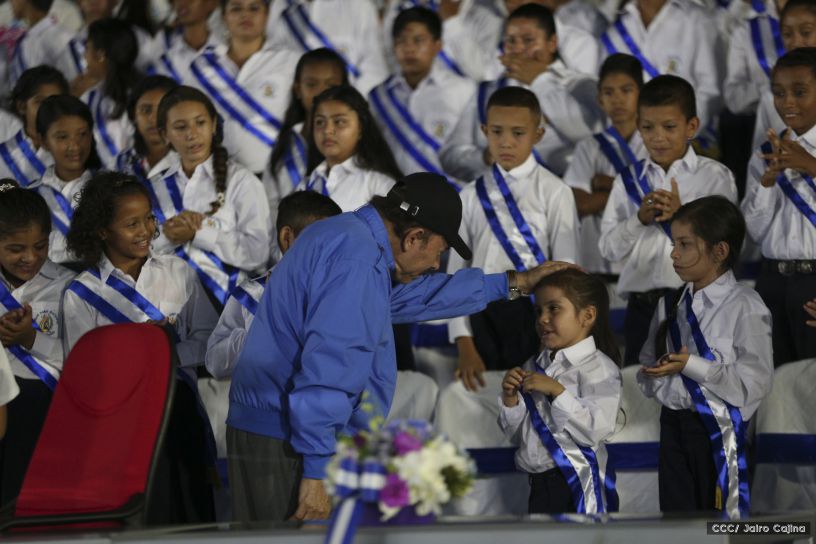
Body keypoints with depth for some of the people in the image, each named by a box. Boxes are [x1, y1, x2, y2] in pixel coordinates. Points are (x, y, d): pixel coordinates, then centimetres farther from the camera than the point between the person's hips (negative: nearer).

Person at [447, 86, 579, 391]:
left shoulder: (553, 193, -1)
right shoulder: (472, 197, 8)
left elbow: (565, 269, -3)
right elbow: (456, 270, 7)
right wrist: (464, 346, 0)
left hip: (533, 312, -3)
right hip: (481, 315, 3)